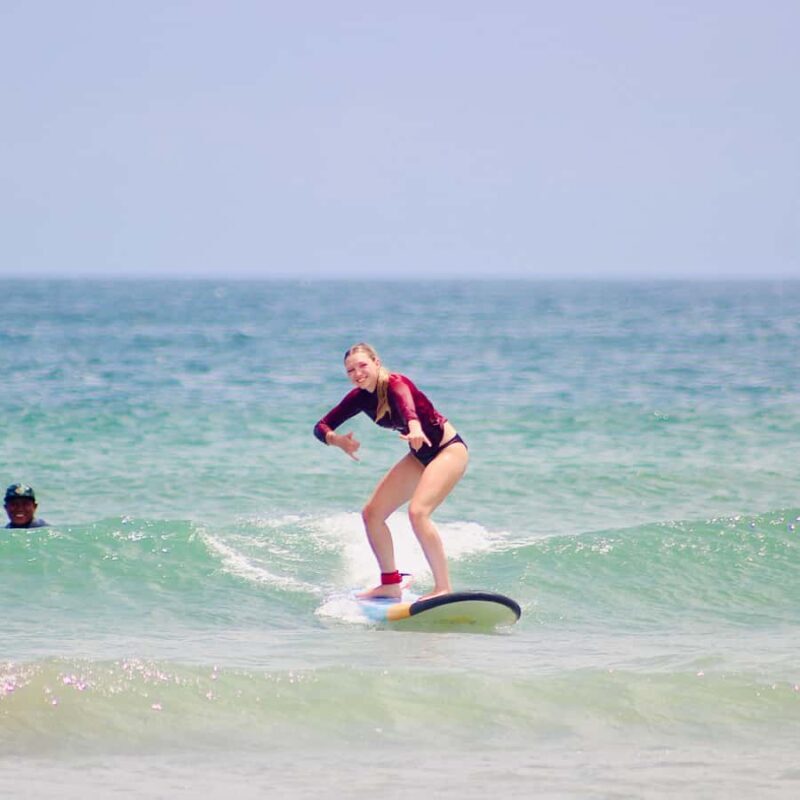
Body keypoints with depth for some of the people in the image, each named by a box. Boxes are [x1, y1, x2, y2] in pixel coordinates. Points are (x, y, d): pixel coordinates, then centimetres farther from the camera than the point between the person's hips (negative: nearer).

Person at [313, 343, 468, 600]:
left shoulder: (395, 384, -25)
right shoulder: (359, 397, -3)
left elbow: (406, 404, -49)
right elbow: (321, 427, -1)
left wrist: (415, 428, -72)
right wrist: (338, 441, -24)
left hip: (448, 449, -9)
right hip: (420, 456, 9)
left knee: (418, 511, -28)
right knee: (372, 513, 5)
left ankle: (444, 589, -22)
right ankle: (390, 584, 19)